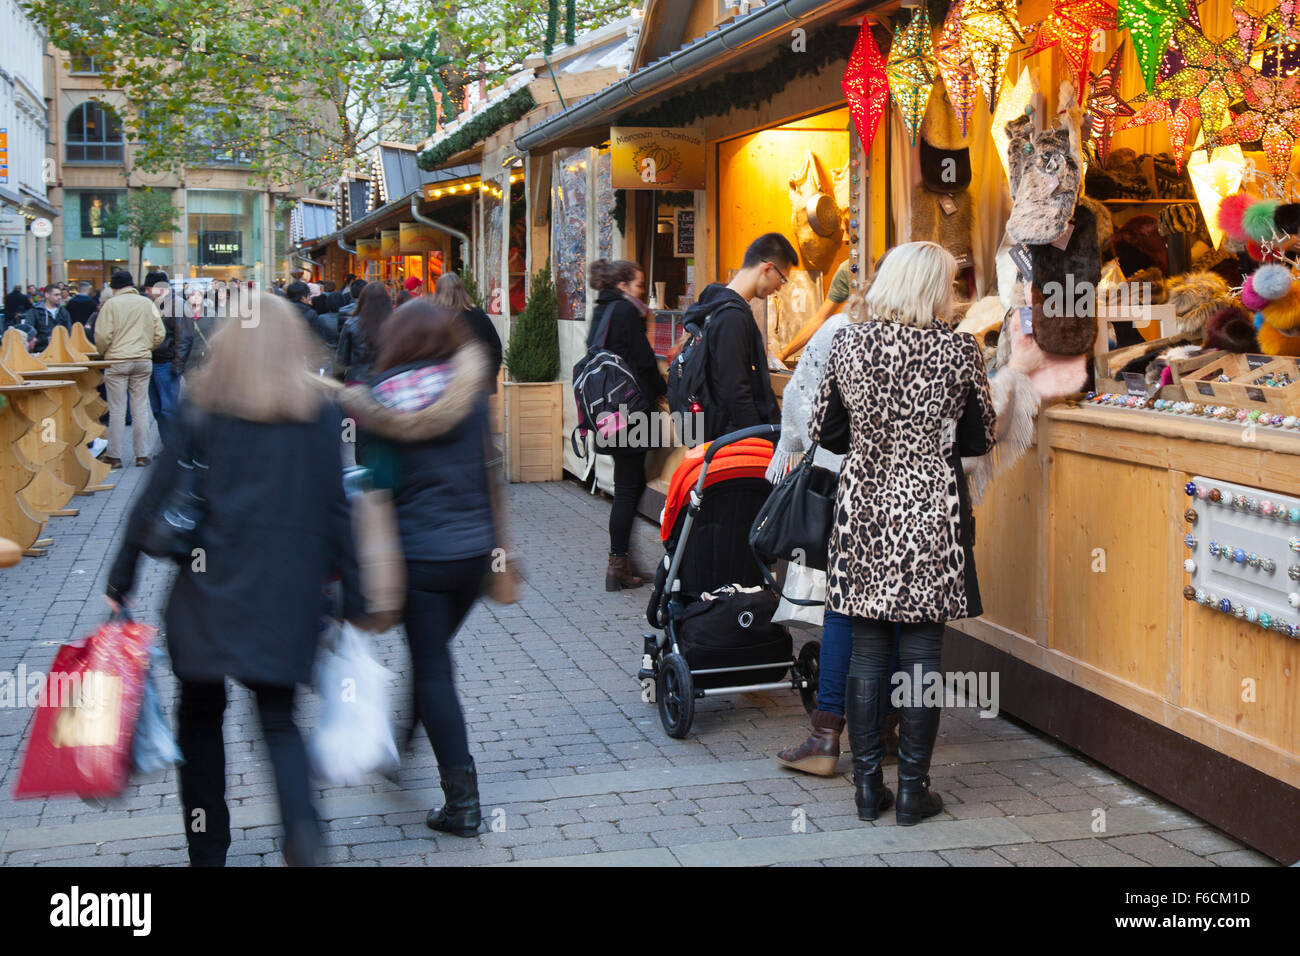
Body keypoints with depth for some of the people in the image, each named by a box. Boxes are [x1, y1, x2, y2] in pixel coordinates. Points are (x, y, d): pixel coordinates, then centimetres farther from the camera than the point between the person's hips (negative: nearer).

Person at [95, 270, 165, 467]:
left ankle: (114, 456, 5)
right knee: (140, 409, 8)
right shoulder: (148, 303, 6)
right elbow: (159, 334, 6)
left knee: (117, 410, 2)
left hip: (117, 361, -3)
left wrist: (103, 353, 9)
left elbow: (102, 335, -9)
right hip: (143, 361, 3)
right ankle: (142, 455, 9)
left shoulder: (111, 304, -5)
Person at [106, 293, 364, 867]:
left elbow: (158, 496, -1)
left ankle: (207, 851, 19)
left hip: (212, 583, -1)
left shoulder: (203, 407, 0)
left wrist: (121, 578, 6)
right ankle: (300, 825, -15)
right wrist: (354, 598, 6)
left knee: (201, 717, 15)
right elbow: (337, 508, 1)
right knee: (278, 717, 11)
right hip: (291, 588, 1)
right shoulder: (320, 411, 2)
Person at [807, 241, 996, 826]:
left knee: (867, 647, 9)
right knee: (921, 651, 5)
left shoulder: (848, 344, -2)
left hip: (864, 508, 2)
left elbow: (825, 433, 4)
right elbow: (979, 439, 1)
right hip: (932, 511, -2)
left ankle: (868, 785, 15)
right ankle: (913, 790, 11)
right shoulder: (958, 351, -8)